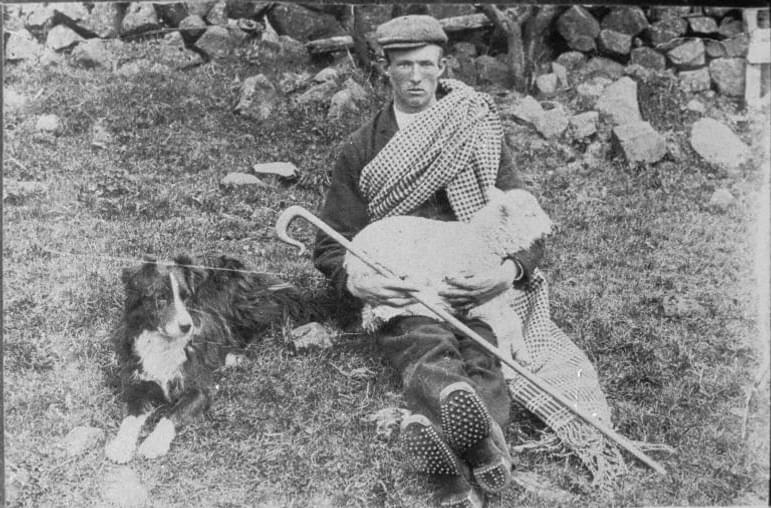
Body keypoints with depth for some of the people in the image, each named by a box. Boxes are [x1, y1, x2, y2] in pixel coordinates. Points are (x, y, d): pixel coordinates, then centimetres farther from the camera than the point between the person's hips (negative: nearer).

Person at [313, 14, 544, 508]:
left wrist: (509, 271, -11)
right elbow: (332, 244, 16)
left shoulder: (481, 135, 20)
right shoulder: (360, 151, 20)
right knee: (429, 353, -35)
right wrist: (356, 280, -9)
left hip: (475, 284, 2)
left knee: (482, 358, -32)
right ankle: (484, 450, -64)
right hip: (399, 290, -1)